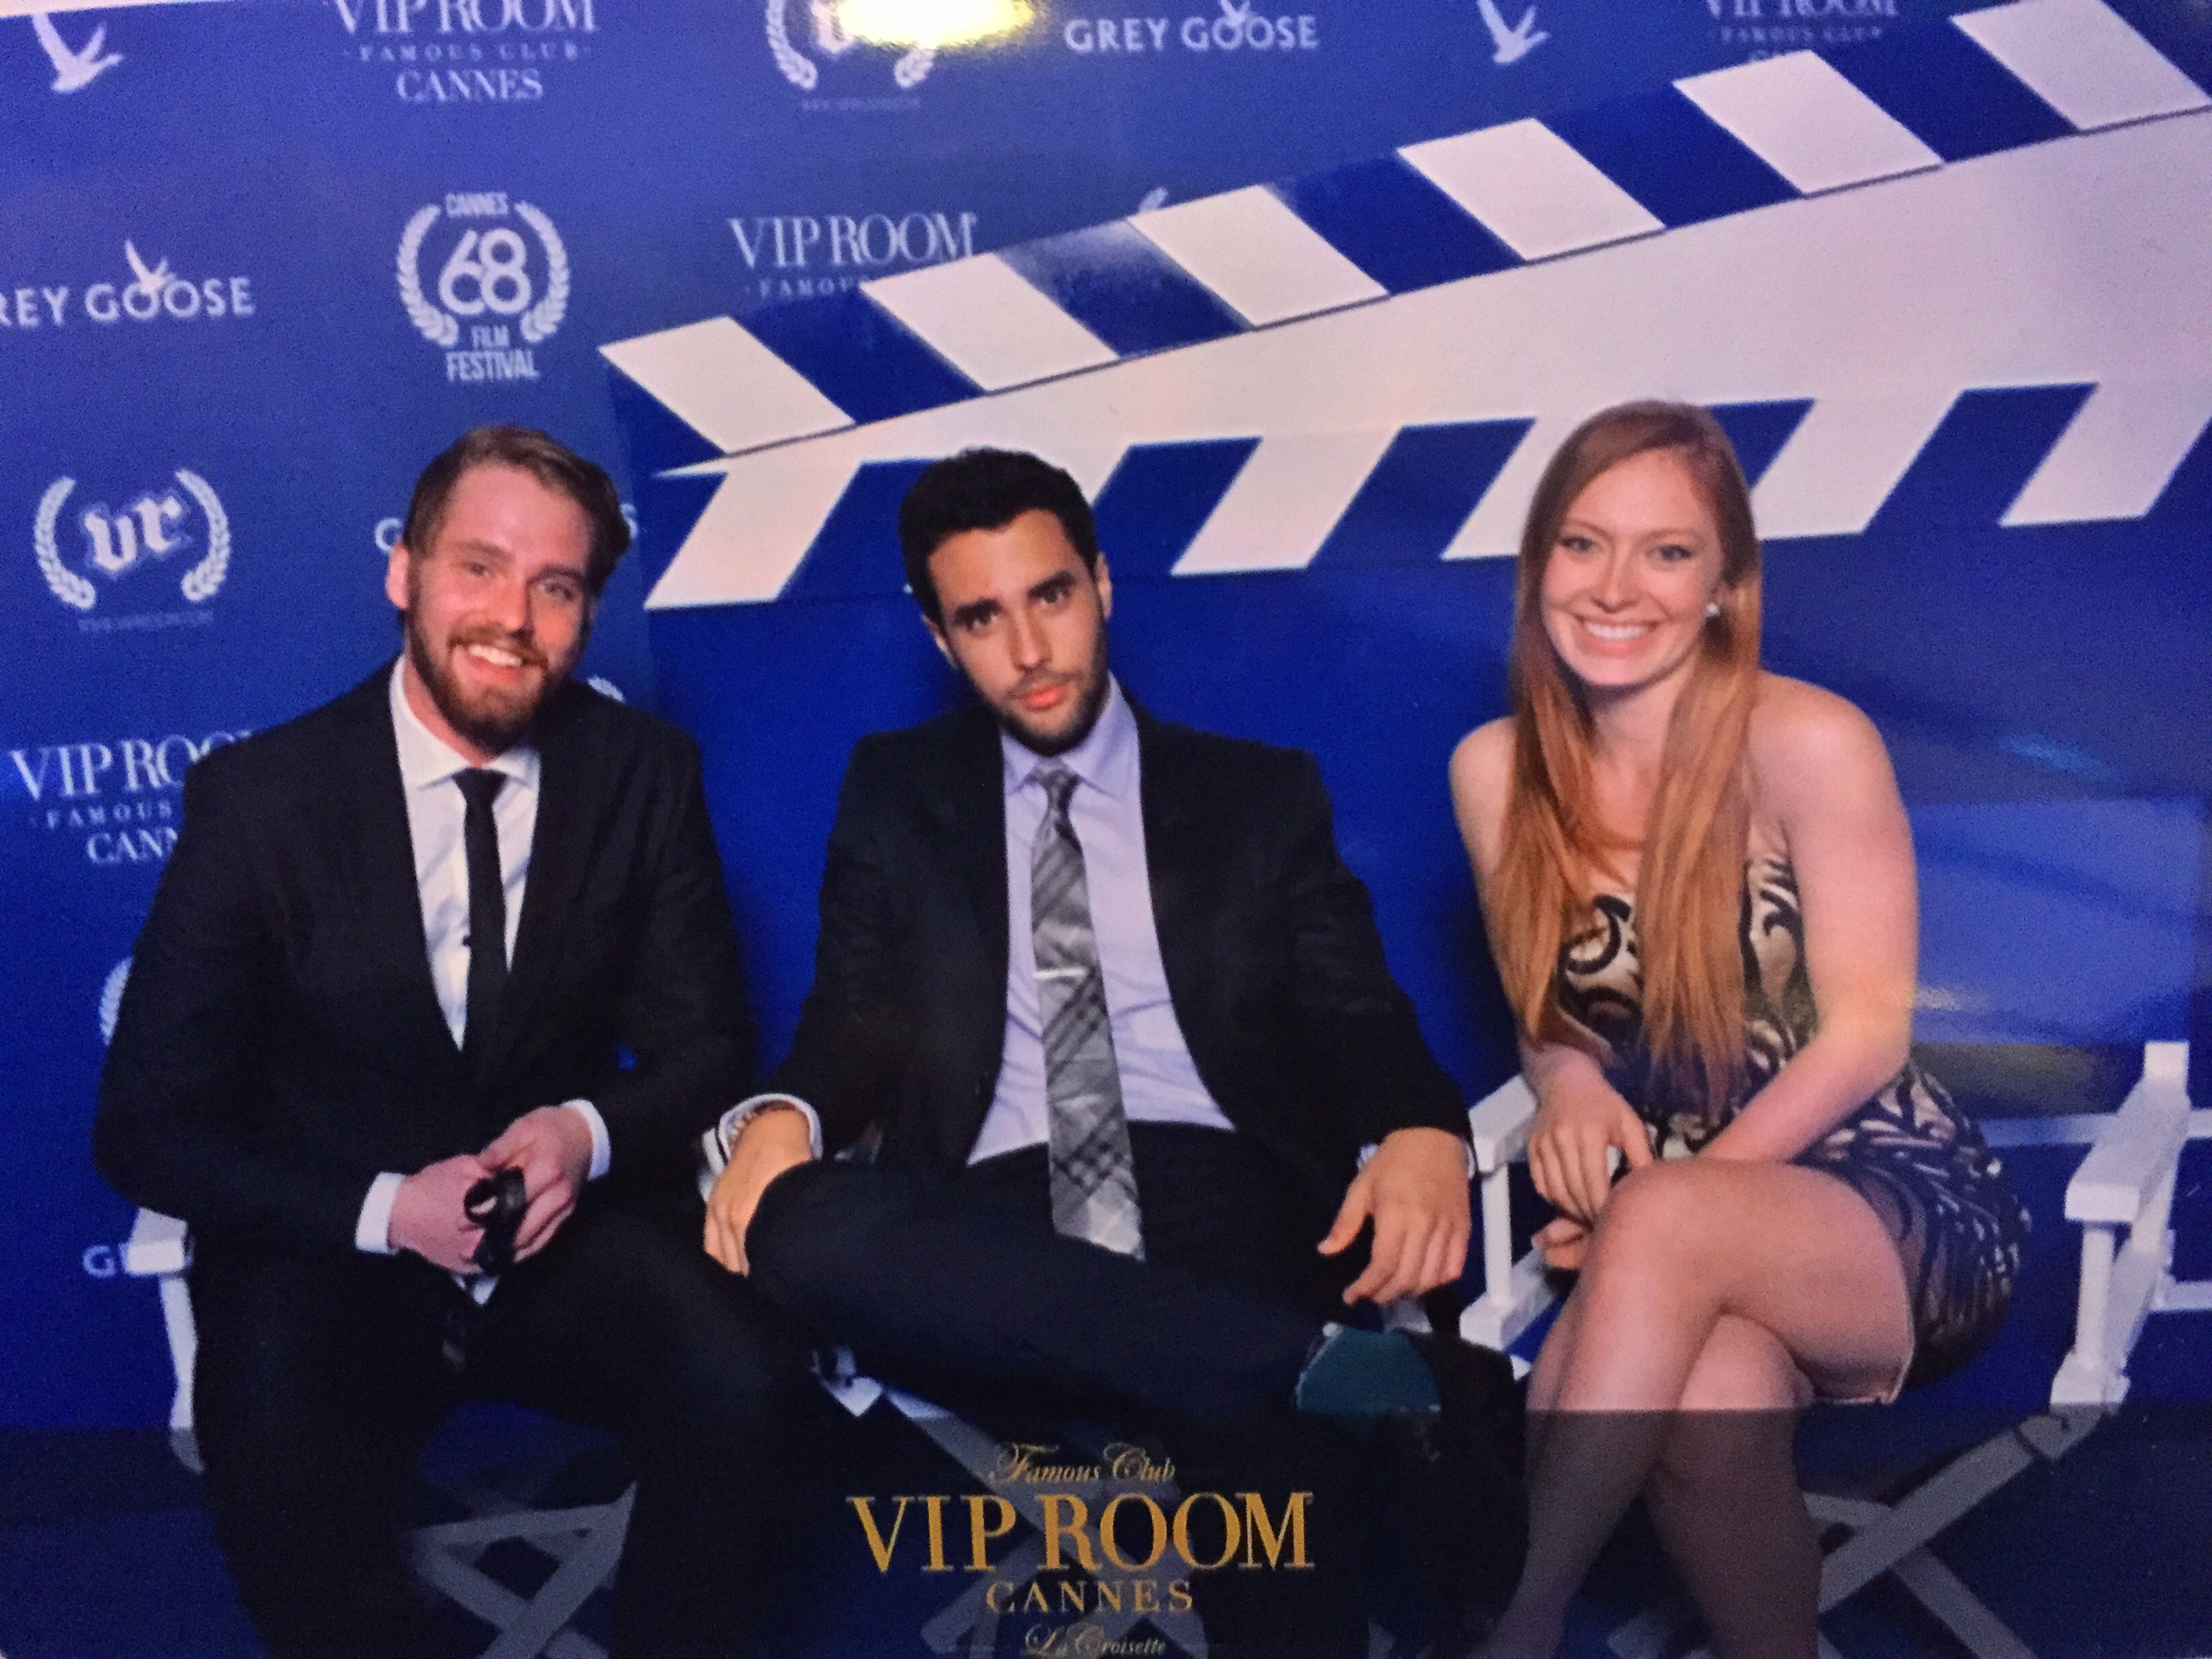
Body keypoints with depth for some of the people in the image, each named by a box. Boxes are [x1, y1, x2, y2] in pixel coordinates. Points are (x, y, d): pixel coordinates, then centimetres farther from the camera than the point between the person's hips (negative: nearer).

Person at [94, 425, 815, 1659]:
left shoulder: (647, 775, -3)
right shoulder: (257, 796, -8)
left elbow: (704, 1045, 3)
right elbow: (151, 1125, -5)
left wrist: (592, 1133, -19)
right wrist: (385, 1209, -20)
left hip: (568, 1234, 2)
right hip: (329, 1250, -1)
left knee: (745, 1380, -26)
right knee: (284, 1488, -32)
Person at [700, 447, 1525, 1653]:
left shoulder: (1262, 794, 17)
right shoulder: (895, 793, 19)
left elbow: (1361, 1019, 8)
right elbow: (855, 1018, 11)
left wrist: (1422, 1133, -17)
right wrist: (784, 1113, -14)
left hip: (1223, 1204, -3)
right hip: (996, 1229, 4)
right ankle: (1331, 1369, -34)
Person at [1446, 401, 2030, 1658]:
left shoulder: (1809, 744, -12)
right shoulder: (1497, 771, 0)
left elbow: (1867, 1033, -11)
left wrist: (1668, 1199, -20)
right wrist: (1569, 1076, -14)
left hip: (1895, 1205, -2)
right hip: (1691, 1256, 3)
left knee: (1663, 1223, -37)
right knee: (1708, 1395, -34)